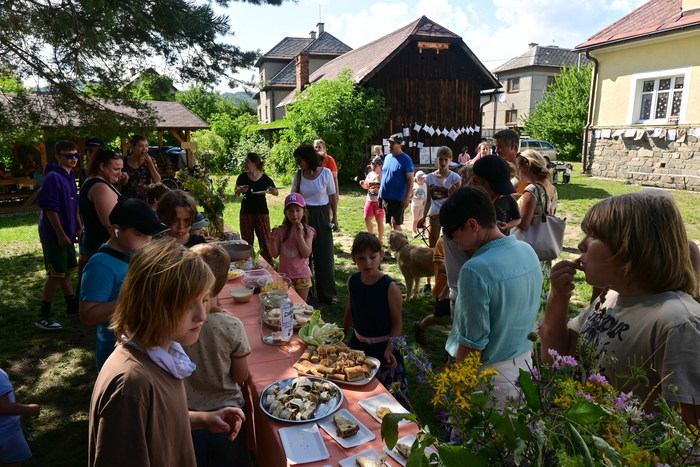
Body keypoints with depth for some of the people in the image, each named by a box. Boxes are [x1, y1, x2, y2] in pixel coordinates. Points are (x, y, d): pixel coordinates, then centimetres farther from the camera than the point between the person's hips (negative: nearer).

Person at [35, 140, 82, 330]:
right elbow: (50, 208, -20)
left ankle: (72, 306, 29)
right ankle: (44, 316, 7)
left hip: (67, 233, 9)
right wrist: (61, 235, -19)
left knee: (66, 270, 17)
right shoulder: (53, 177, -17)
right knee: (55, 274, -3)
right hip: (54, 235, -9)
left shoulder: (70, 176, 10)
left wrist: (79, 227, 16)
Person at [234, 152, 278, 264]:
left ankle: (268, 263, 9)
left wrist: (272, 191, -20)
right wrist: (240, 190, -19)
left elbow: (277, 192, 2)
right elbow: (235, 193, 3)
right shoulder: (243, 177, 2)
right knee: (247, 240, 7)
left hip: (262, 211, -2)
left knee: (264, 239, 0)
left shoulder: (265, 178, -4)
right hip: (246, 212, 2)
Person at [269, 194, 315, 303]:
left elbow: (306, 254, -16)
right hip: (284, 275, 1)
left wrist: (300, 235, -21)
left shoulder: (307, 231, -7)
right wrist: (273, 239, -19)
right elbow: (275, 254, -3)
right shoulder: (281, 230, -3)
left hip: (302, 276, -1)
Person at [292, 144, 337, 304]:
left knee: (324, 254, 3)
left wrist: (335, 217, -2)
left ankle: (328, 294, 16)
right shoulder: (298, 175, 1)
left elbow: (332, 196, 0)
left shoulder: (326, 173, -7)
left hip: (321, 216, -2)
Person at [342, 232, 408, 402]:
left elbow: (397, 322, -15)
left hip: (382, 347, -5)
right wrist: (343, 333, 19)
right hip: (358, 344, 5)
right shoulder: (352, 281, -5)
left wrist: (389, 349, -25)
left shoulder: (390, 287, -21)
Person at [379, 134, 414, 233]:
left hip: (397, 198, -7)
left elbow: (410, 180, -13)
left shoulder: (406, 160, -10)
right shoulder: (387, 157, 11)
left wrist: (407, 198, -19)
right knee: (391, 224, 14)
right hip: (385, 197, 7)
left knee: (395, 224, -7)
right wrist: (380, 193, 16)